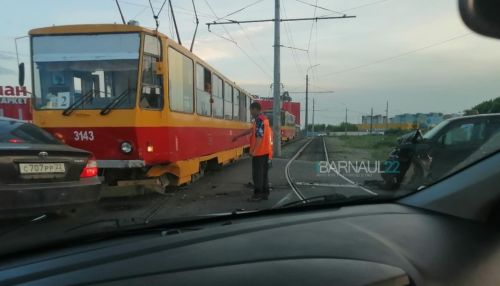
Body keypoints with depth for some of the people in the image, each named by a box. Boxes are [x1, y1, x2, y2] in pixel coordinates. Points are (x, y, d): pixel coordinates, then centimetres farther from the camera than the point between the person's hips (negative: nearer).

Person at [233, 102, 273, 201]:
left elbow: (259, 136, -23)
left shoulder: (259, 120, -14)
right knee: (264, 173, 14)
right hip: (265, 151, 10)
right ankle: (265, 193, 20)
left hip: (259, 152, -10)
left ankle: (258, 194, 0)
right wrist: (238, 136, 31)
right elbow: (251, 130, 26)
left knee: (257, 173, -4)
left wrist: (253, 150, -23)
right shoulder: (264, 119, 18)